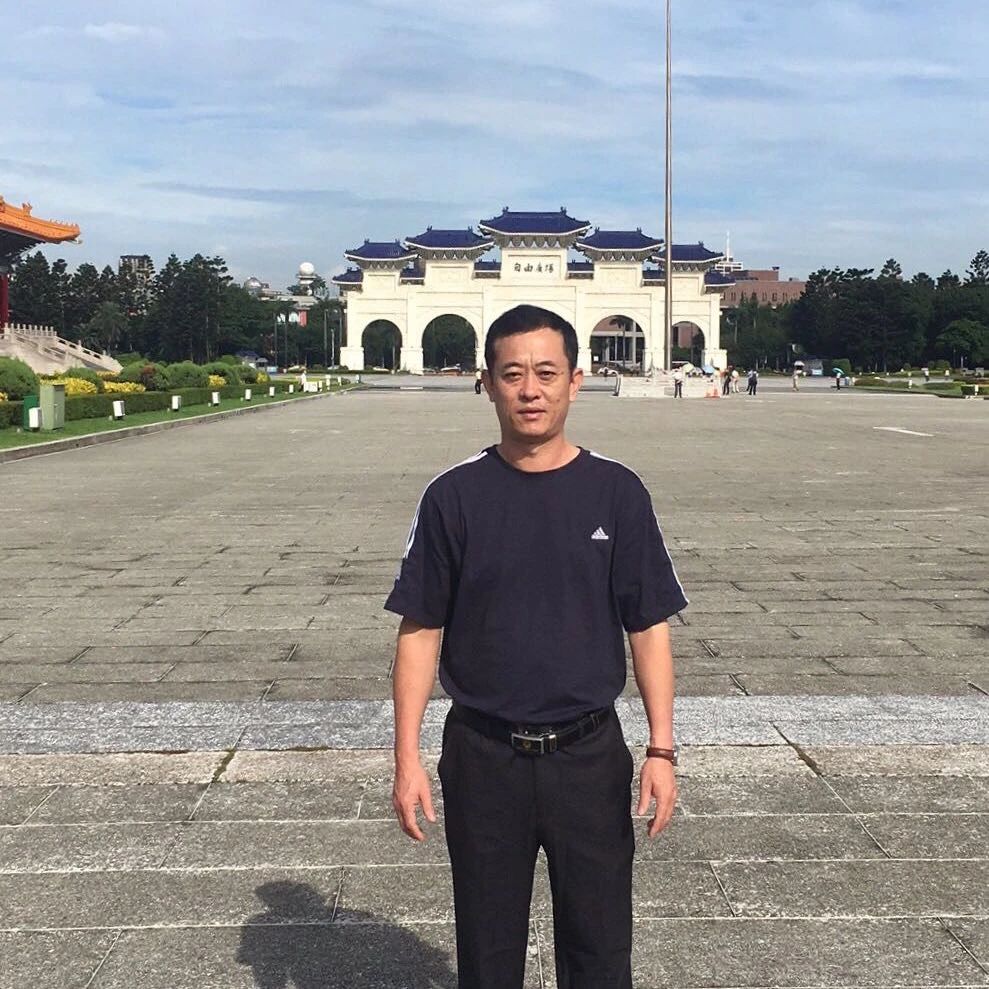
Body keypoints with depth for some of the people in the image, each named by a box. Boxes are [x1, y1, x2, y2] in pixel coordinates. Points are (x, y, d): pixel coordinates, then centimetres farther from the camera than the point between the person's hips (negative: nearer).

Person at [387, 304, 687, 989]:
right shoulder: (454, 496, -4)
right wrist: (408, 760, -5)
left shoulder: (617, 492, -3)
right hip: (483, 756, 0)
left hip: (589, 754, 0)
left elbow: (649, 628, 0)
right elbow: (420, 632, -1)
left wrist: (662, 750, -5)